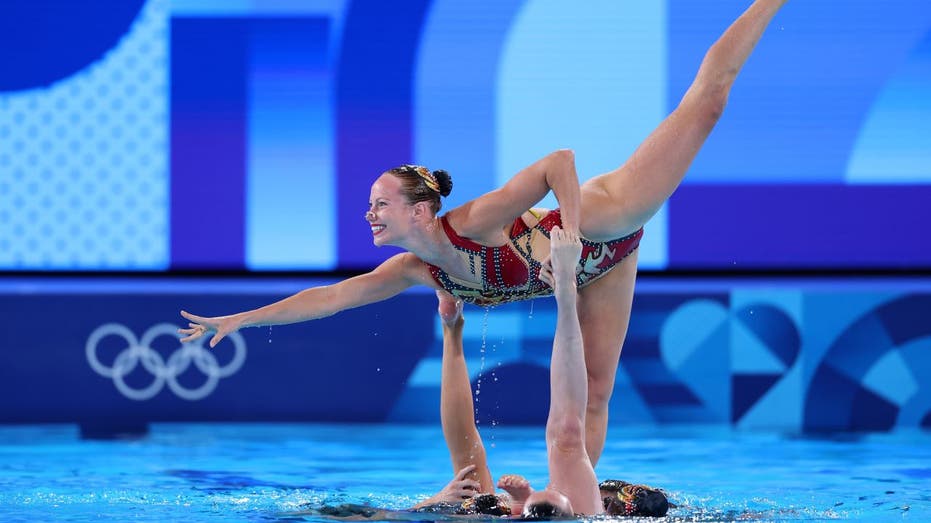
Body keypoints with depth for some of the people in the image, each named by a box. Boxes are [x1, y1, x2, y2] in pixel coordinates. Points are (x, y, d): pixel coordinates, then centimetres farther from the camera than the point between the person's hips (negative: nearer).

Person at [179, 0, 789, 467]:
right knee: (592, 395, 7)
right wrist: (238, 319, -4)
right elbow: (331, 296, -2)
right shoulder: (416, 270, -7)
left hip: (606, 217, -6)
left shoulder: (474, 224, -30)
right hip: (593, 271, 6)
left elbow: (560, 159, -33)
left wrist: (570, 236, -41)